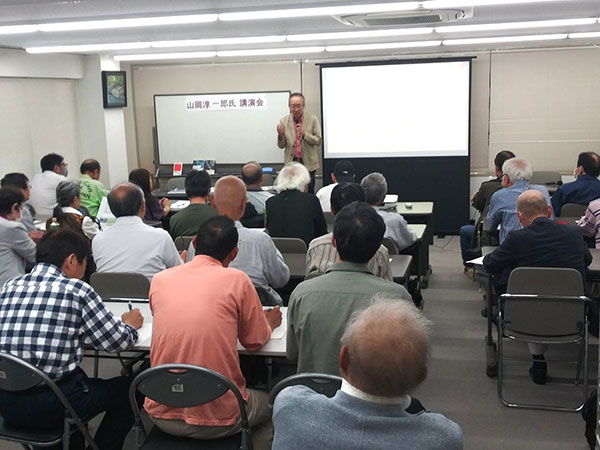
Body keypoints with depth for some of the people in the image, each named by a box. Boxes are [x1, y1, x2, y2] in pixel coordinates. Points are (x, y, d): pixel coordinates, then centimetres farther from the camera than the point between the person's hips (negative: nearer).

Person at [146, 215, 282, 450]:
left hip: (162, 415, 4)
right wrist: (270, 323, 23)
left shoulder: (159, 280, -1)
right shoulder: (236, 280, -10)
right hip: (218, 419, -3)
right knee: (271, 405, 28)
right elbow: (255, 342, 2)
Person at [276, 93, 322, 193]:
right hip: (291, 162, 1)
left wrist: (304, 134, -20)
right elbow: (281, 145, 4)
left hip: (308, 163, -1)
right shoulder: (284, 121, 3)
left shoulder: (313, 119, -1)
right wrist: (281, 136, -18)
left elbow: (318, 141, -3)